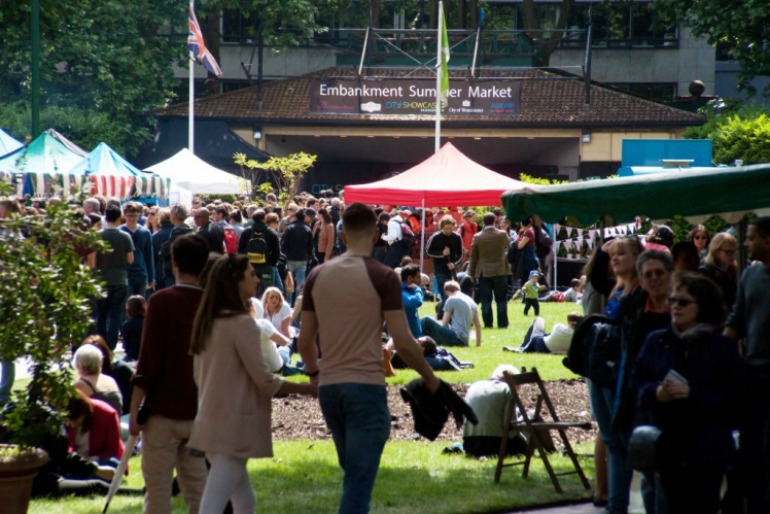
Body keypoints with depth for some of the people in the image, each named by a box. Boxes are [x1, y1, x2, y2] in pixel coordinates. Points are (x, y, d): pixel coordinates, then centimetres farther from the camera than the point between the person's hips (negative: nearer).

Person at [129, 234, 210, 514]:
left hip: (164, 411, -4)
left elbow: (149, 360, -12)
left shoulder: (162, 302, -9)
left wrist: (134, 411, -8)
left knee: (158, 490, 0)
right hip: (200, 413, 4)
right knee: (197, 489, 9)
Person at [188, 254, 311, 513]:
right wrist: (310, 388, -5)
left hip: (211, 422, 9)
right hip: (235, 424, -9)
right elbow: (266, 382, -14)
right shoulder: (241, 323, -14)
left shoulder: (208, 323, 10)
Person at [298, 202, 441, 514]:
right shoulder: (382, 277, -8)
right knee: (359, 480, -5)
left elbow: (305, 342, 11)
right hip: (366, 386, -5)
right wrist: (430, 378, 6)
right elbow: (403, 343, -10)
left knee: (354, 474, 21)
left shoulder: (318, 276, 6)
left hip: (328, 387, 5)